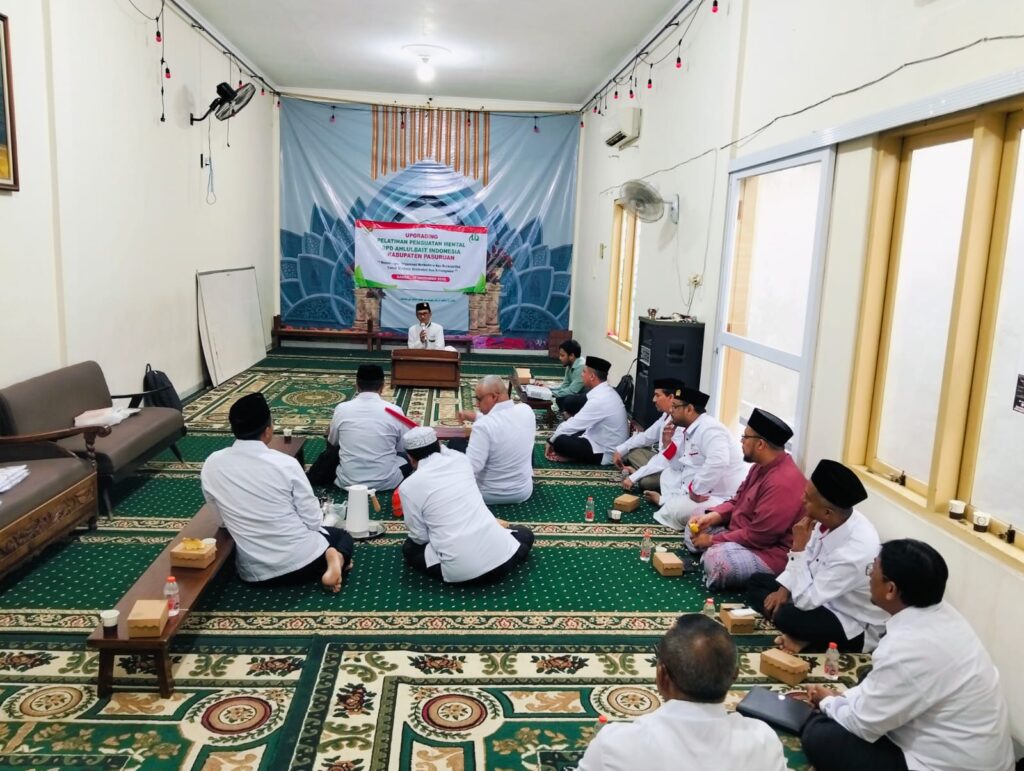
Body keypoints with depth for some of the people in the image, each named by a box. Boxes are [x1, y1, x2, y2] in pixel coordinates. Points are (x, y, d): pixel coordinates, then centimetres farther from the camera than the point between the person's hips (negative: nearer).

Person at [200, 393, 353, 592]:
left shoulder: (211, 465, -7)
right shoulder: (285, 464, -17)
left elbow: (222, 517, 6)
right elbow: (313, 520, -9)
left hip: (254, 572, 5)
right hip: (300, 560, -5)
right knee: (343, 536, 27)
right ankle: (336, 558, -4)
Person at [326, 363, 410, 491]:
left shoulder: (341, 409, -9)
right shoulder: (395, 411, -12)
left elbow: (332, 442, 10)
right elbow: (404, 447, 4)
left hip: (348, 482, 1)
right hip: (386, 482, -1)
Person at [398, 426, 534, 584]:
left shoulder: (408, 487, -3)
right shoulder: (461, 460, 8)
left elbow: (420, 537, 5)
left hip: (460, 572, -2)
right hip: (500, 557, 2)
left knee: (409, 548, 25)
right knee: (525, 534, 34)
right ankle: (498, 566, 9)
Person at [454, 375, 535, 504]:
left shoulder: (483, 426, -29)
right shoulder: (526, 411, -10)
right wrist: (476, 417, 12)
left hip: (488, 495, -4)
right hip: (524, 492, 4)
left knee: (455, 443, 16)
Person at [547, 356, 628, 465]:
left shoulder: (599, 399, -26)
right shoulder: (606, 392, 4)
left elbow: (573, 425, -19)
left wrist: (551, 441, -5)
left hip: (606, 453, -9)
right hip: (604, 441, 9)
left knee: (559, 441, -19)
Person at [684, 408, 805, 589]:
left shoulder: (783, 482, -29)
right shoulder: (762, 466, 5)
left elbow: (758, 536, -28)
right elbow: (738, 501, 15)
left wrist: (713, 540, -17)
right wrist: (712, 516, -4)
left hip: (768, 552, -11)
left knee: (716, 559, -36)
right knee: (695, 526, 17)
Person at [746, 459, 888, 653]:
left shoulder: (855, 552, -37)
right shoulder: (833, 520, -14)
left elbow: (805, 601, -31)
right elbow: (807, 558, 7)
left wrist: (799, 546, -29)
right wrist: (783, 589, -5)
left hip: (853, 627, -9)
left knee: (786, 617, -33)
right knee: (757, 582, 8)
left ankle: (808, 643, -3)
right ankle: (798, 635, -5)